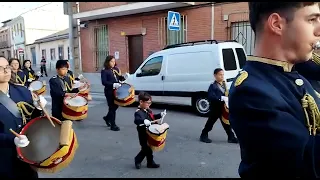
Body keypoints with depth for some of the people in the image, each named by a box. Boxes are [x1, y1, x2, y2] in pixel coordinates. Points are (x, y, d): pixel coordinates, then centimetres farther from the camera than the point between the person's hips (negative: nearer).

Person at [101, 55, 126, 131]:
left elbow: (120, 78, 16)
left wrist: (123, 77, -6)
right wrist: (113, 85, -27)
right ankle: (113, 125, 10)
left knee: (116, 106, 14)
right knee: (112, 107, 0)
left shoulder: (116, 69, 12)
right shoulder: (104, 71, -8)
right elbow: (104, 82, -16)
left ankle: (107, 118, 39)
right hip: (109, 92, -6)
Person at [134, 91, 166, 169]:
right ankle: (150, 163, 22)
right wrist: (144, 121, -59)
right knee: (148, 149, 3)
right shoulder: (138, 112, -22)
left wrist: (160, 115, 10)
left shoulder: (148, 110, 8)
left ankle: (138, 160, 32)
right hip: (143, 134, -9)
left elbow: (153, 117, 23)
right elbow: (136, 120, -40)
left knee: (145, 149, 18)